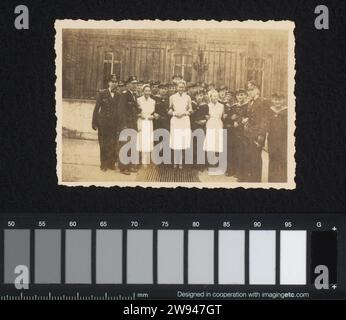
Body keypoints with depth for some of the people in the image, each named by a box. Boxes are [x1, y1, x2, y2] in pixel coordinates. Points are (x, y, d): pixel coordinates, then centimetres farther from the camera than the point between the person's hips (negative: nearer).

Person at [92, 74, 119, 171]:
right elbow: (96, 108, 1)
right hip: (103, 122, -2)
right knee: (103, 144, 2)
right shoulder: (102, 93, 1)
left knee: (113, 144, -2)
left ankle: (111, 163, 9)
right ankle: (103, 164, 10)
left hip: (114, 123, 2)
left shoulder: (118, 95, 8)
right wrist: (94, 123, -4)